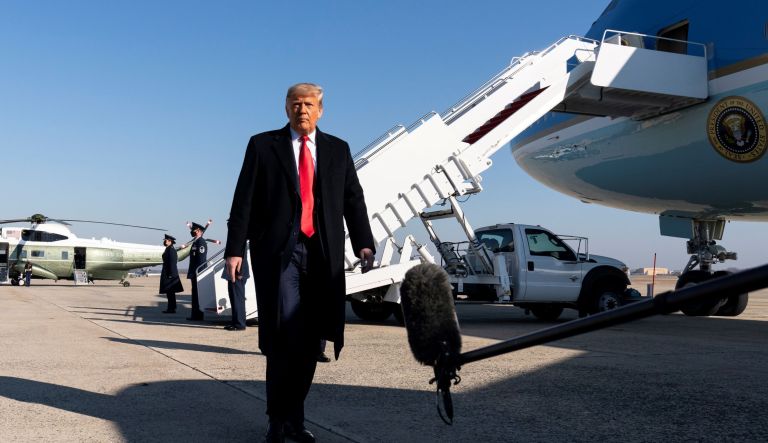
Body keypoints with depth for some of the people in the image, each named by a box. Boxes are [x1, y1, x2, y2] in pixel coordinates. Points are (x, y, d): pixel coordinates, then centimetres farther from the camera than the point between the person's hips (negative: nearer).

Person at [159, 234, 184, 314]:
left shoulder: (171, 250, -14)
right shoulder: (168, 249, 16)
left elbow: (172, 262, -20)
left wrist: (171, 274, -23)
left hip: (170, 273, -10)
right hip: (168, 273, 10)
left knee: (170, 292, -8)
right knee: (170, 292, 13)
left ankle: (171, 308, -6)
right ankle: (171, 308, 18)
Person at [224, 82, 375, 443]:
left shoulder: (338, 149, 15)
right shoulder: (262, 145, 8)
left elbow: (353, 199, 9)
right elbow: (244, 200, 2)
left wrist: (363, 243, -4)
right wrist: (235, 248, -6)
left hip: (323, 255, 3)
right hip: (278, 251, -3)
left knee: (310, 339, 5)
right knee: (285, 336, -8)